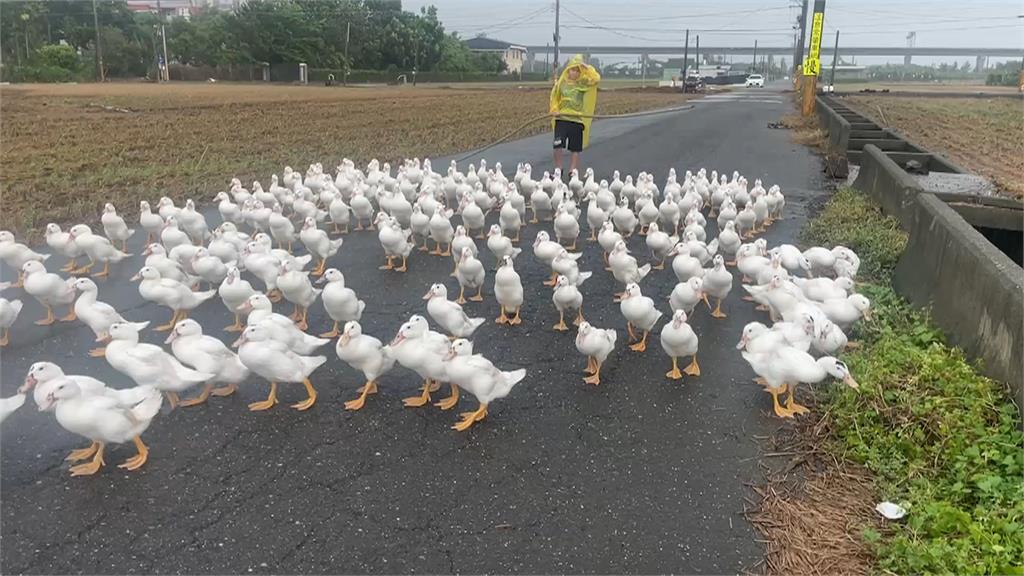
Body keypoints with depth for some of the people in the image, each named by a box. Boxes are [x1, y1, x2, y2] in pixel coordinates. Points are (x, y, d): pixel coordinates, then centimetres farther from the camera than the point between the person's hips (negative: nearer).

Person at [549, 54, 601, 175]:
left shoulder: (583, 82, 2)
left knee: (576, 148, 5)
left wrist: (586, 67, -12)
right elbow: (554, 97, 11)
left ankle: (572, 171, 17)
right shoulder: (561, 82, 4)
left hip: (578, 119, 0)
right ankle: (558, 169, 5)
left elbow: (596, 78, -13)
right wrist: (554, 110, -3)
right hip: (561, 118, 0)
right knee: (558, 144, -11)